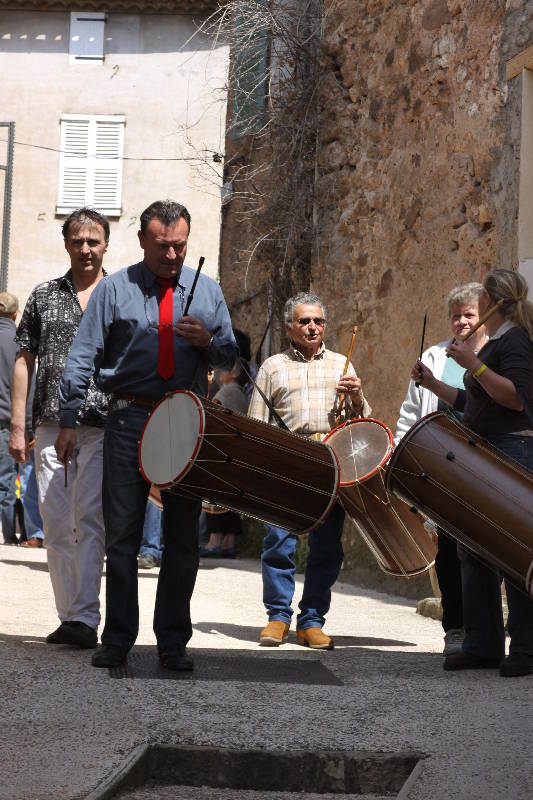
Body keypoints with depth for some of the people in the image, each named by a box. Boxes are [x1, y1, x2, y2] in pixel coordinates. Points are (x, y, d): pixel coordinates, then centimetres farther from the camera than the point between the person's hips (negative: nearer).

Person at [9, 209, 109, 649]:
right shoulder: (44, 296, 12)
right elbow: (24, 362, 12)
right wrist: (18, 426, 6)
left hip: (104, 427, -3)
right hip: (51, 427, 3)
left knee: (90, 519, -13)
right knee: (56, 526, 3)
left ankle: (85, 618, -16)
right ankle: (70, 618, 11)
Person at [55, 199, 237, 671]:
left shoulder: (207, 291, 11)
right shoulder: (114, 289, 3)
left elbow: (229, 355, 16)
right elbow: (82, 358, 1)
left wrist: (207, 340, -7)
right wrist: (69, 421, -5)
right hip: (130, 419, -2)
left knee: (183, 536, 4)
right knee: (122, 532, 0)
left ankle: (173, 641, 12)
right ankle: (118, 640, 10)